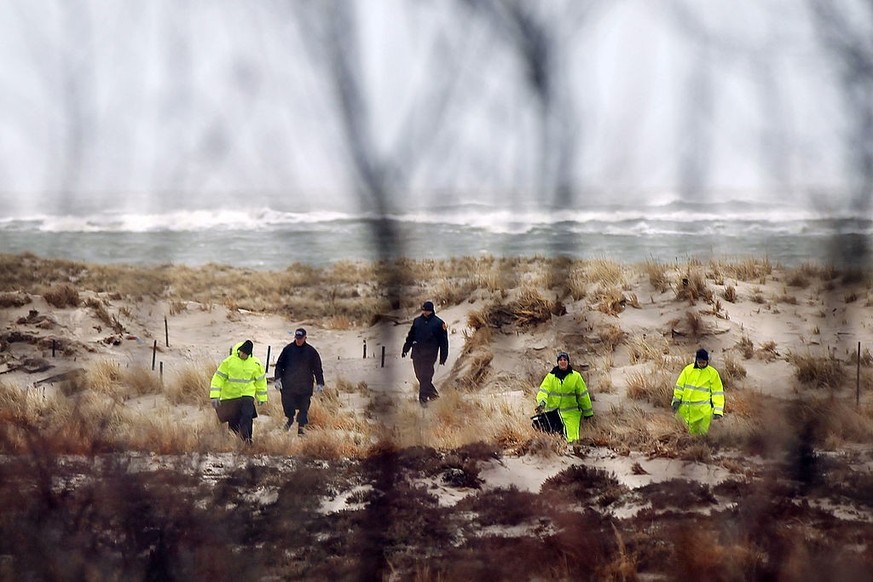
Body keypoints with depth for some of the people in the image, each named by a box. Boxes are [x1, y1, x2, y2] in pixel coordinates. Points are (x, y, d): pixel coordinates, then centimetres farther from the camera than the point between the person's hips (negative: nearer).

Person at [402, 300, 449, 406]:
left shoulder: (438, 323, -1)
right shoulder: (417, 321, 10)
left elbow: (444, 342, 1)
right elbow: (410, 336, 19)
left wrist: (443, 357, -1)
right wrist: (405, 349, 16)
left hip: (430, 354, -5)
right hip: (417, 353, 5)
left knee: (425, 376, -9)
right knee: (419, 375, 8)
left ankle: (423, 397, -4)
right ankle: (432, 392, 26)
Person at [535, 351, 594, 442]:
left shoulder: (575, 376, 2)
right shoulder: (551, 376, 4)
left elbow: (583, 394, 8)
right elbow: (543, 391, -7)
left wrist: (588, 412, 13)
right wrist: (541, 403, -28)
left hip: (571, 414, -1)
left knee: (572, 439, -12)